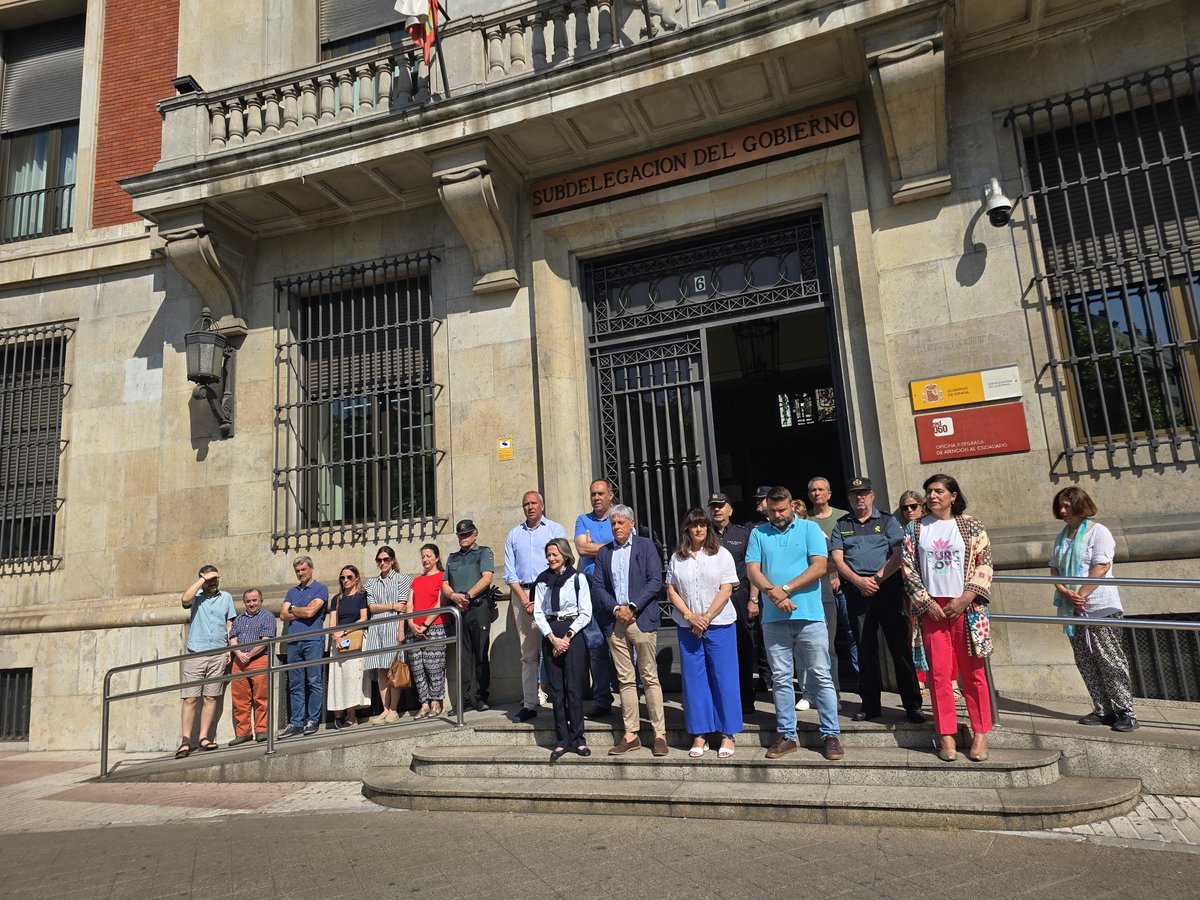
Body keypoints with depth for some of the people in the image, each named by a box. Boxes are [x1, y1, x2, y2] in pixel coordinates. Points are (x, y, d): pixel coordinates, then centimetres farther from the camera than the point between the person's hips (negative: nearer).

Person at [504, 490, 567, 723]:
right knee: (528, 653, 3)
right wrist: (524, 598, -3)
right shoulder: (514, 534, 18)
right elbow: (509, 572, 12)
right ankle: (529, 705, 6)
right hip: (522, 593, 3)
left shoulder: (555, 529, 7)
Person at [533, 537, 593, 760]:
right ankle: (562, 740, 12)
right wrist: (553, 638, -7)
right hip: (550, 635, 3)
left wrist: (567, 637, -10)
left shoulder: (578, 578, -1)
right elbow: (538, 612, 4)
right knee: (556, 689, 5)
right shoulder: (542, 580, 8)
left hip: (573, 633, -3)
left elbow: (585, 612, -4)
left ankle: (578, 739, 7)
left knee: (574, 687, -3)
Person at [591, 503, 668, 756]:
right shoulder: (604, 552, 12)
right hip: (615, 622, 4)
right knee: (625, 680, 8)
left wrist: (631, 607, -12)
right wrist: (615, 608, -7)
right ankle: (630, 734, 14)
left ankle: (659, 734, 5)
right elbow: (597, 586, 7)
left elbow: (655, 581, -6)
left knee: (650, 678, 0)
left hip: (641, 619, -3)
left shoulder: (646, 546, 2)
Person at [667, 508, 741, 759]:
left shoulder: (721, 555, 1)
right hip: (687, 627, 2)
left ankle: (727, 734, 14)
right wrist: (691, 617, -8)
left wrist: (706, 618, -13)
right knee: (694, 679, 5)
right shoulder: (677, 558, 6)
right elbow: (672, 591, 4)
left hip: (719, 625, -2)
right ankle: (699, 735, 15)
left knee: (724, 678, 2)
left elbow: (726, 590, -5)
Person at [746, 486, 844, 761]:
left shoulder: (810, 529, 3)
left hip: (809, 615, -2)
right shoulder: (758, 534, 10)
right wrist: (773, 594, -17)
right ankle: (786, 735, 18)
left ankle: (831, 735, 12)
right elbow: (752, 571, 0)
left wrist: (785, 589, -15)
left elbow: (819, 567, -8)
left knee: (821, 677, 2)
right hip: (773, 618, 3)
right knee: (780, 679, 9)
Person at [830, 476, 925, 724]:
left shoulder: (888, 521, 10)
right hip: (856, 591, 2)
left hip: (888, 587, -2)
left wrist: (877, 579, -12)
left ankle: (912, 704, 5)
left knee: (900, 645, -3)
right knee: (865, 648, 6)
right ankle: (871, 704, 15)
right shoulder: (841, 525, 15)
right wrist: (859, 581, -11)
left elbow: (899, 555, -2)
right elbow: (837, 558, 4)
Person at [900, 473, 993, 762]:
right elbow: (907, 567, 4)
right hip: (931, 608, 1)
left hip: (965, 606, -1)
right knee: (938, 672, 1)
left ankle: (980, 734, 13)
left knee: (973, 672, 2)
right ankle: (946, 735, 9)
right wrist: (926, 601, -5)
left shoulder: (971, 525, 4)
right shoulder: (915, 528, 8)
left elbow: (984, 564, -1)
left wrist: (965, 598, -10)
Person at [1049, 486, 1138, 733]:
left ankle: (1125, 712, 4)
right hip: (1072, 610, 7)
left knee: (1110, 661, -4)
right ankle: (1103, 710, 15)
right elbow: (1054, 568, 10)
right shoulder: (1062, 536, 15)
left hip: (1100, 608, -7)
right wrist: (1065, 592, -8)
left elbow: (1101, 568, -15)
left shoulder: (1098, 532, -6)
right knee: (1085, 663, 8)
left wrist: (1081, 595, -18)